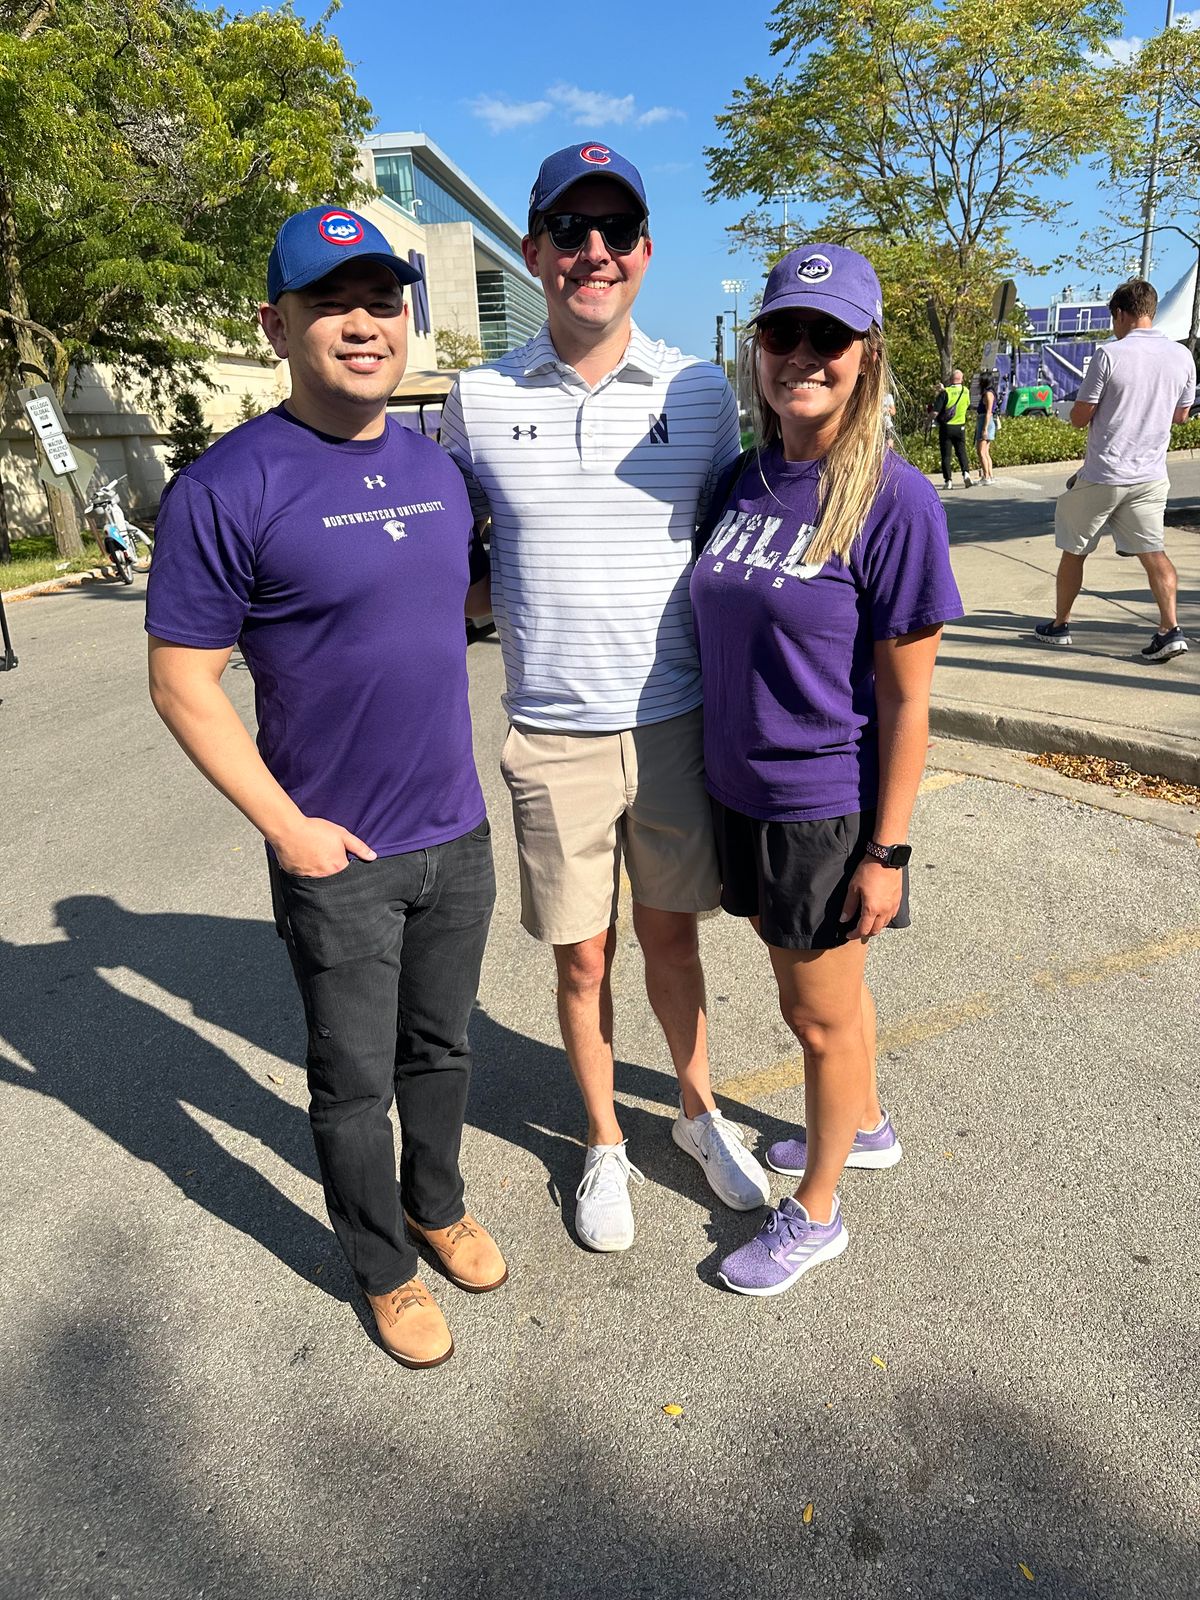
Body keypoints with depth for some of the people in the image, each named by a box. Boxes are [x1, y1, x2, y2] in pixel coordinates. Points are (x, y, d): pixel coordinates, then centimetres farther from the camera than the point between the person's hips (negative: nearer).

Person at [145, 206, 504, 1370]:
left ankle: (438, 1205, 46)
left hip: (457, 834, 5)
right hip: (337, 857, -5)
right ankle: (384, 1267, 37)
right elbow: (181, 681, -12)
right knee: (354, 1080, 13)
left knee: (440, 1047, 22)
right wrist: (285, 826, -15)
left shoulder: (435, 465, 4)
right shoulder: (226, 489, -15)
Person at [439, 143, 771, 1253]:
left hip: (677, 722, 0)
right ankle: (604, 1143, 35)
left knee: (670, 934, 15)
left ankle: (698, 1110, 41)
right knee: (583, 956, 10)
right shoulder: (477, 400, 0)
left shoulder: (701, 391, 1)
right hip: (554, 736, 0)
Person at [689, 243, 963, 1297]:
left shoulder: (894, 501, -15)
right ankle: (866, 1124, 51)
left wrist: (888, 852, -14)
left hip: (827, 810, -6)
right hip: (742, 794, 6)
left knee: (822, 1015, 12)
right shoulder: (746, 479, 3)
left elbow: (906, 700, -14)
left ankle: (815, 1213, 35)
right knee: (816, 990, 24)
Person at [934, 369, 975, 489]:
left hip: (946, 426, -3)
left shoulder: (945, 392, -13)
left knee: (946, 455, 3)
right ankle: (966, 472, -14)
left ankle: (948, 480, 0)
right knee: (961, 452, 8)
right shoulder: (966, 392, 2)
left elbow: (935, 412, -19)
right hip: (960, 427, 3)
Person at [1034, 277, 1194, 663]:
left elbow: (1079, 417, -10)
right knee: (1153, 551, 6)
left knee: (1074, 552, 11)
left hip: (1102, 475, -4)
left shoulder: (1109, 355, -13)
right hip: (1151, 476, 4)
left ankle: (1059, 625, 21)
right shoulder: (1181, 356, 3)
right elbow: (1181, 414, 14)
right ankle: (1170, 628, -8)